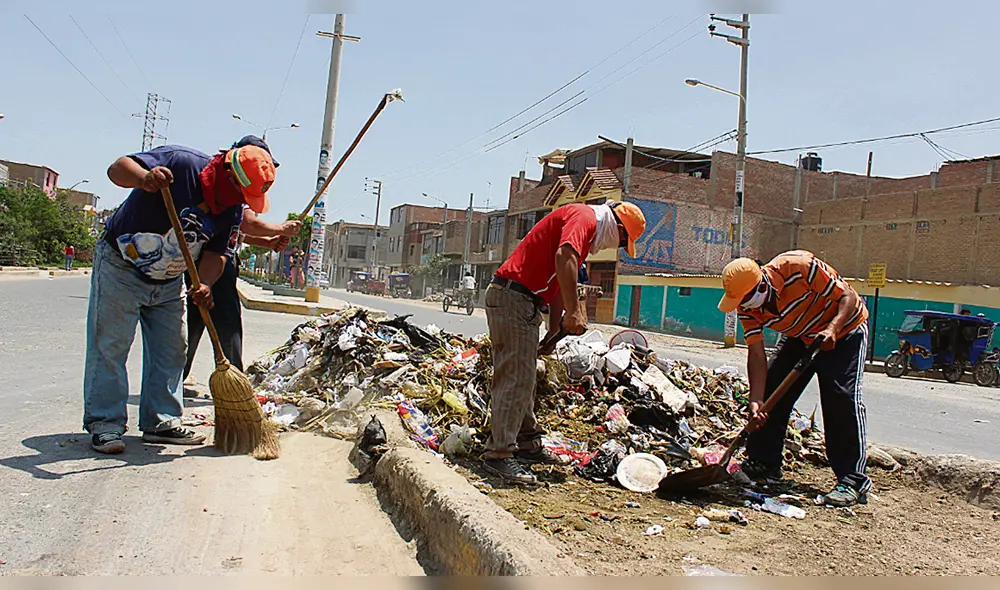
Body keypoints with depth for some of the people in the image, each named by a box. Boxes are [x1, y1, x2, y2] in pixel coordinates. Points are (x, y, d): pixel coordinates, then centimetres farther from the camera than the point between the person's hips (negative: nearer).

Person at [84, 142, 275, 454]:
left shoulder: (233, 211, -8)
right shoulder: (179, 163, -25)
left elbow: (216, 253, -6)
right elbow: (117, 168, -30)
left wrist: (204, 284, -25)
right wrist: (144, 178, -52)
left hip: (168, 283, 6)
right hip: (120, 268, -6)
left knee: (170, 350, 7)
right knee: (110, 346, -5)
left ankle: (161, 421, 16)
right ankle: (104, 423, 4)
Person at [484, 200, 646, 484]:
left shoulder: (584, 225, 23)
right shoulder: (584, 217, -8)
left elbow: (557, 285, 24)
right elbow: (564, 257, -29)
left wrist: (554, 333, 22)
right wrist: (574, 311, -28)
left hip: (522, 301, 11)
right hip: (513, 297, -11)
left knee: (523, 379, 16)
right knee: (516, 379, -11)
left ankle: (528, 445, 27)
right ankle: (499, 455, -9)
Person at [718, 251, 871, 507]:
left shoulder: (799, 266, -34)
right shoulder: (748, 307, -17)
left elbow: (848, 297, -26)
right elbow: (756, 354, -18)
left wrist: (832, 328, -42)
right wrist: (756, 400, -28)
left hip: (845, 328, -6)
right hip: (801, 338, 6)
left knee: (842, 397, -19)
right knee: (771, 391, -3)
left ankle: (853, 481, -14)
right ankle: (763, 464, 10)